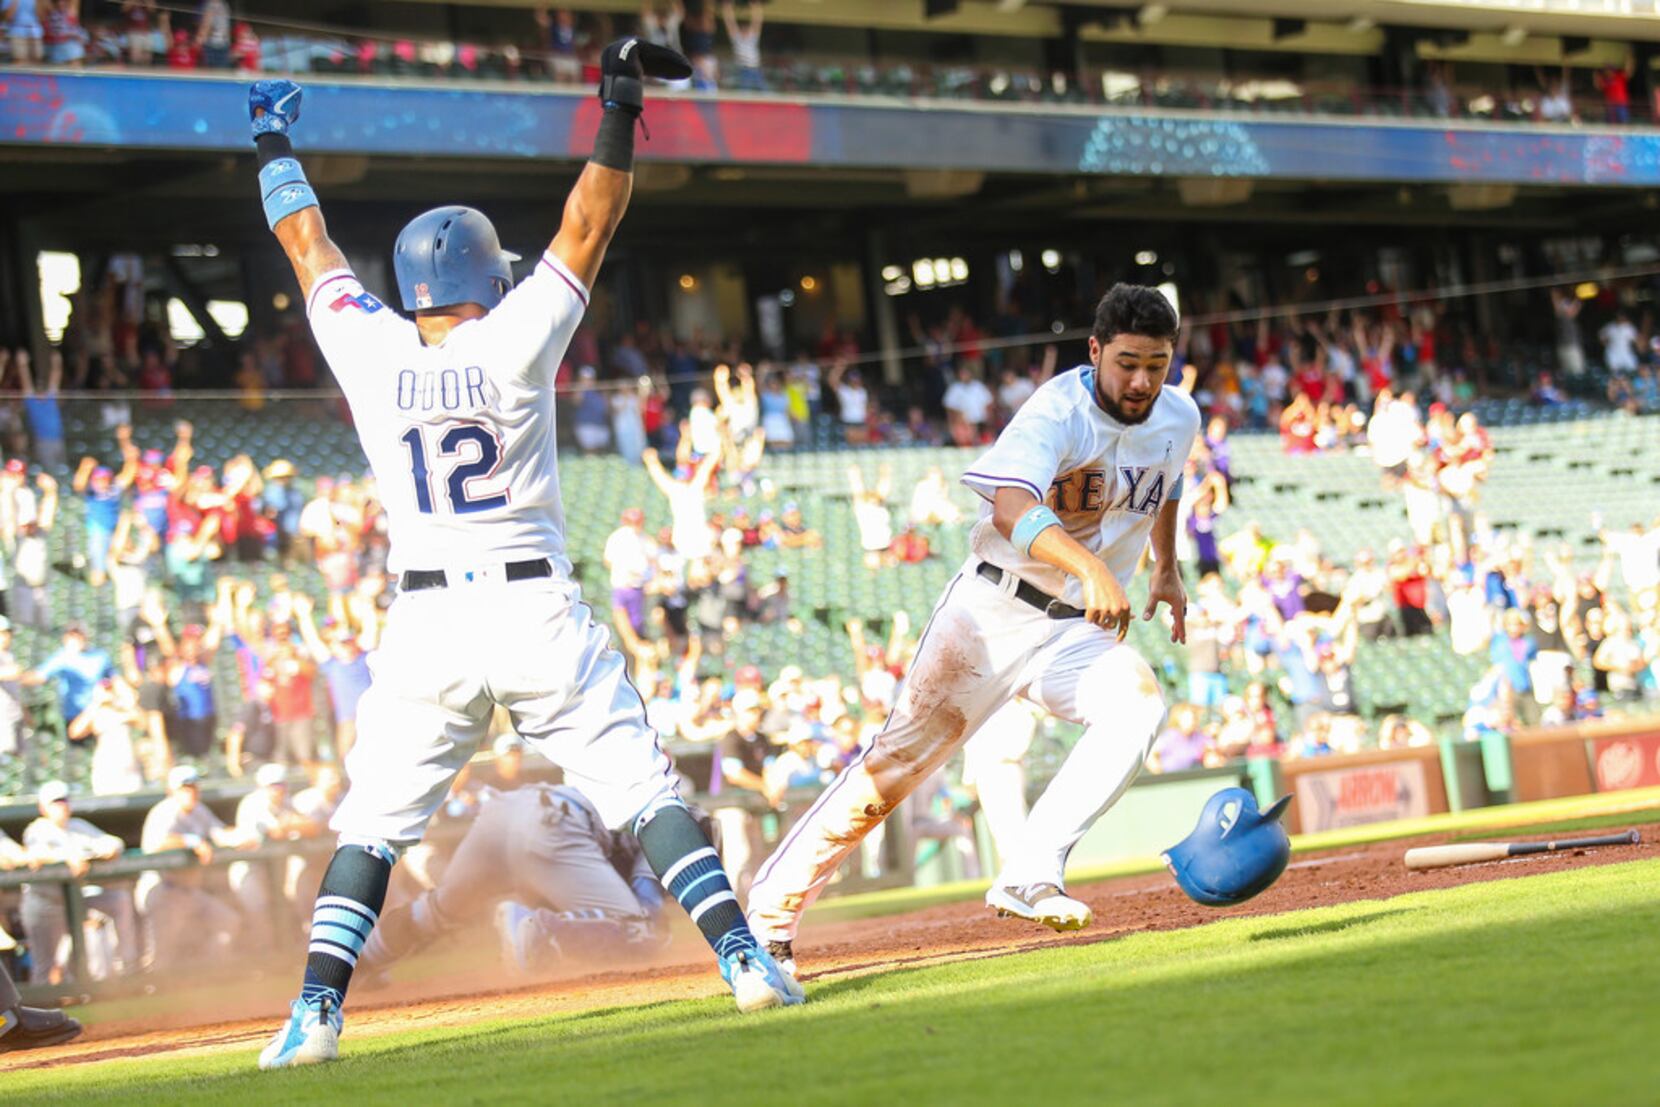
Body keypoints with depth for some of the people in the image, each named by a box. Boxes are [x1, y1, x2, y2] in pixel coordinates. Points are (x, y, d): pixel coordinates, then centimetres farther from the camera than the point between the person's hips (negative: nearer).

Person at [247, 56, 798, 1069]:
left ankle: (318, 1012, 0)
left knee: (372, 823, 8)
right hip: (537, 617, -1)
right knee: (645, 789, 2)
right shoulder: (513, 345, -7)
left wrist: (275, 140, 25)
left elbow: (307, 242, 11)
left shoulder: (372, 356, -2)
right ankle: (743, 957, -5)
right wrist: (620, 109, -3)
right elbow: (588, 226, -5)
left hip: (425, 626, 2)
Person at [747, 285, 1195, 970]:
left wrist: (1166, 569, 29)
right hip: (994, 611, -5)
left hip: (1078, 632, 5)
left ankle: (1029, 880, -22)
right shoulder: (1057, 413, -20)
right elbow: (1012, 509, -40)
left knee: (1140, 702, -24)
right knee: (900, 759, -8)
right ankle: (771, 911, 1)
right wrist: (1088, 566, -55)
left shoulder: (1178, 418, 1)